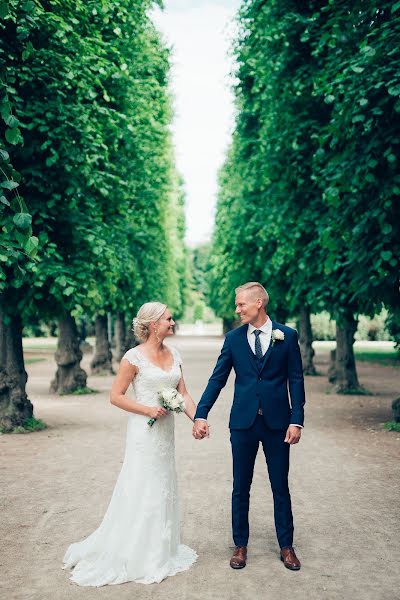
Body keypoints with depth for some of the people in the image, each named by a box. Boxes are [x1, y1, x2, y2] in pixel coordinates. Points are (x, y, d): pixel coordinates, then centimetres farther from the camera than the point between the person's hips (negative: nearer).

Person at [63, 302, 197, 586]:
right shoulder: (135, 357, -13)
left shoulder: (174, 354, 6)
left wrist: (197, 419, -8)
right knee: (141, 490, 2)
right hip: (145, 431, -7)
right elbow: (116, 396, -11)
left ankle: (160, 550, 32)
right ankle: (134, 556, 18)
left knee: (164, 489, 15)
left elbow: (183, 393, 6)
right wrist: (148, 410, -18)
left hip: (166, 431, 7)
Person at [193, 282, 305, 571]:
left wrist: (297, 420, -9)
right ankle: (240, 545, 25)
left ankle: (286, 545, 25)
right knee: (241, 487, 10)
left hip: (277, 422, -1)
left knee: (281, 487, 9)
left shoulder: (287, 336, -1)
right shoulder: (233, 338, 3)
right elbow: (217, 379, 1)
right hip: (243, 422, 2)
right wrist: (201, 415, -8)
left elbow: (296, 380, -1)